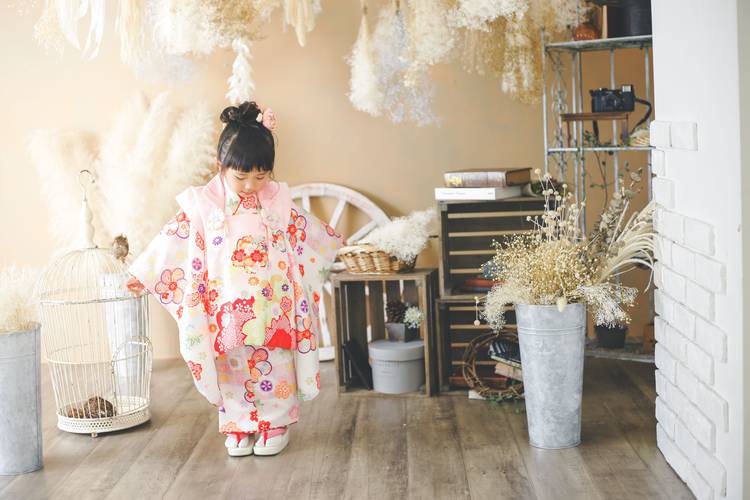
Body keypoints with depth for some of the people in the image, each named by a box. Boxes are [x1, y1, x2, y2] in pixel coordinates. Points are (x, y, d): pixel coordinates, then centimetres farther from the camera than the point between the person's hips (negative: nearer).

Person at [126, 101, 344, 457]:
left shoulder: (278, 202, 0)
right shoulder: (203, 206, -6)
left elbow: (306, 231, 18)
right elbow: (173, 242, -1)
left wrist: (335, 242, 32)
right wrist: (141, 275, 1)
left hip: (272, 309, 1)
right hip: (227, 313, -1)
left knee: (275, 367, 7)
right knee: (231, 371, 6)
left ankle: (276, 424, 22)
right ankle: (238, 427, 20)